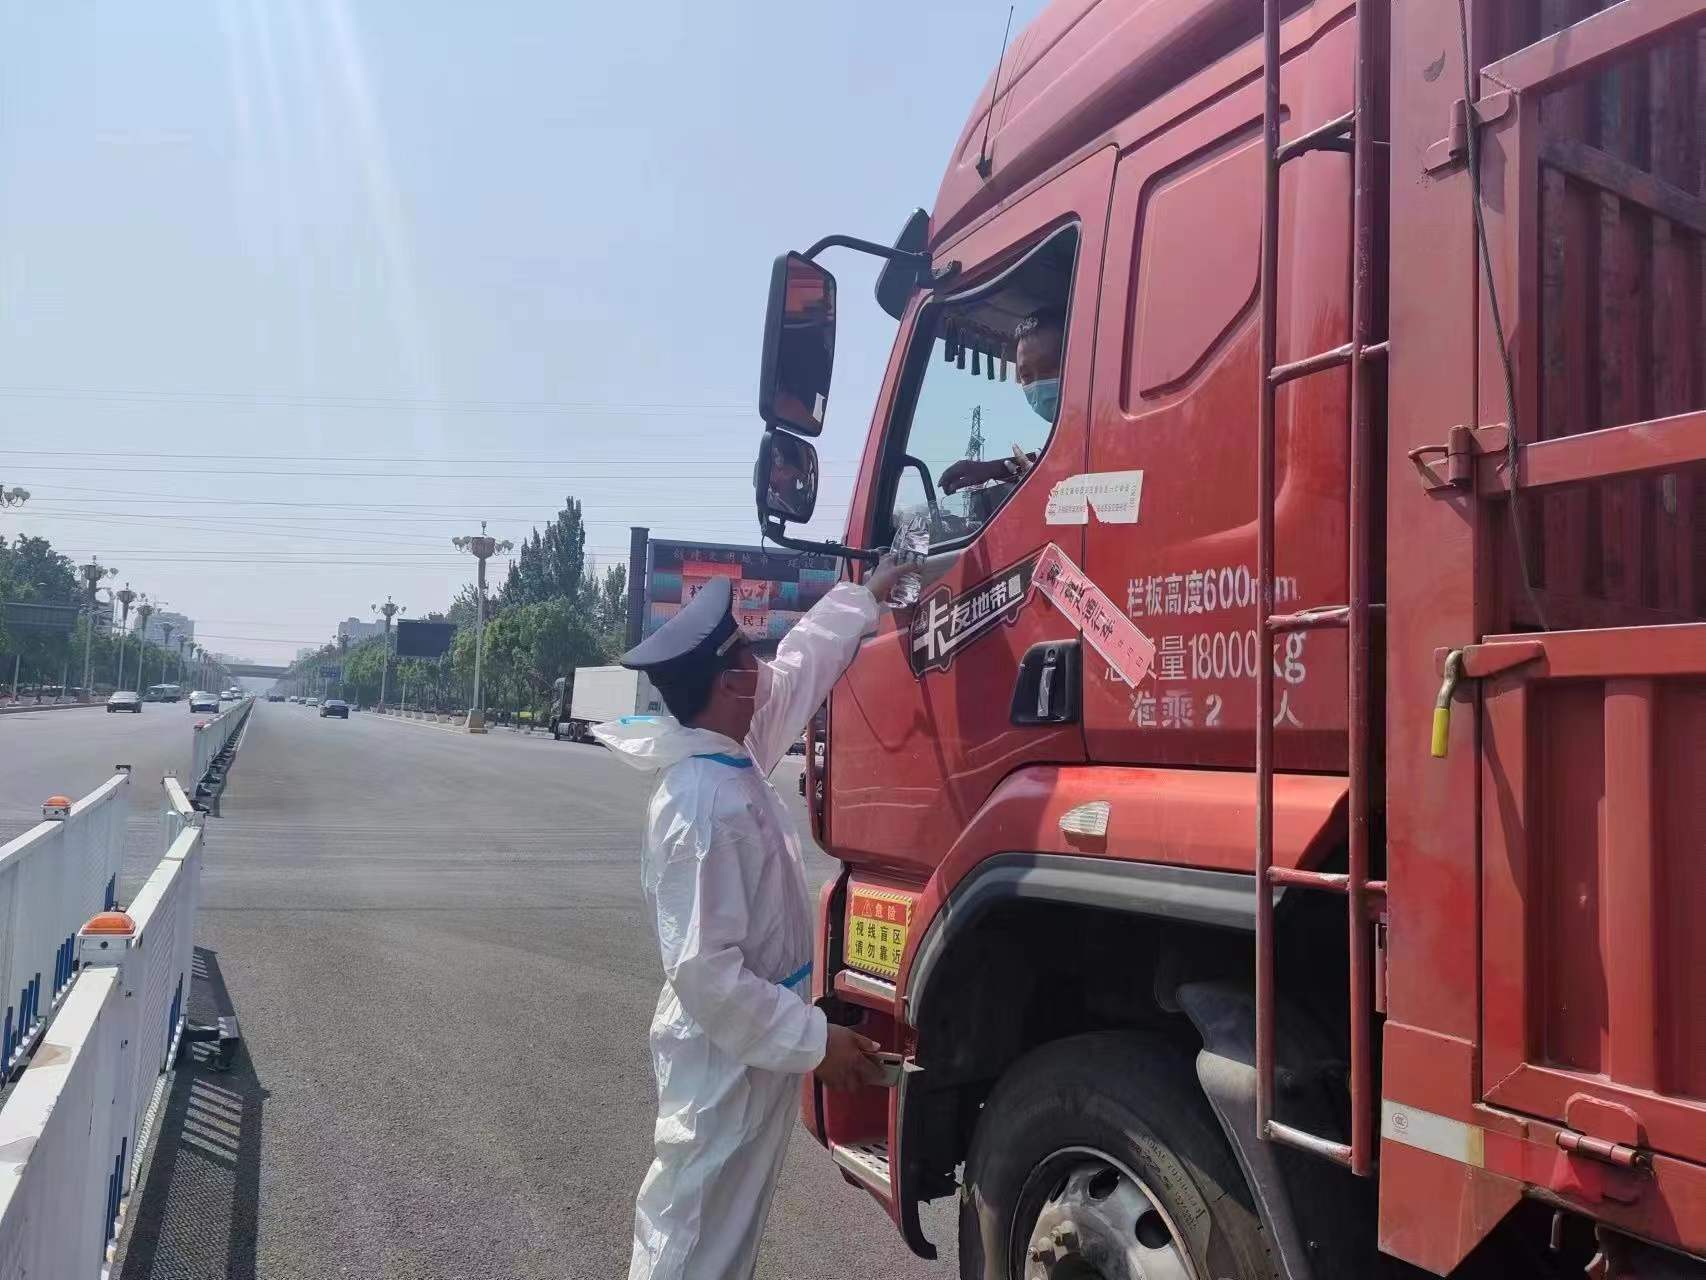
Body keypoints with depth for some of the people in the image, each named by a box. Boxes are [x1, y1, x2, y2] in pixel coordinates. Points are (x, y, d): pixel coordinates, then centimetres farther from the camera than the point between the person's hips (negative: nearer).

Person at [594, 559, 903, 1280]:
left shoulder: (727, 757, -1)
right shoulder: (704, 809, -30)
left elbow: (799, 667, 15)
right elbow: (705, 971, -29)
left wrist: (869, 593, 22)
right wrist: (813, 1039, -24)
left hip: (753, 1044, 9)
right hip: (729, 1054, -9)